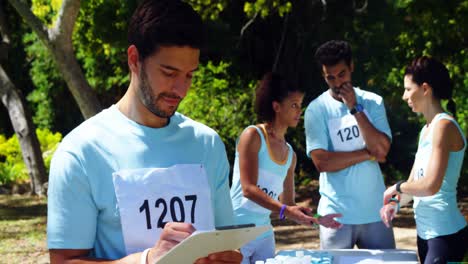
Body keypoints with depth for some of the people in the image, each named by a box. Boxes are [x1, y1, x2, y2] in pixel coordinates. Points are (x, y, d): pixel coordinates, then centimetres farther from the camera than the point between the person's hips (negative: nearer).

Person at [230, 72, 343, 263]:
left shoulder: (290, 154, 12)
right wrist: (284, 210, -26)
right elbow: (248, 189, -17)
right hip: (236, 228, -7)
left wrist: (316, 219, 2)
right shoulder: (253, 135, -7)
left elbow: (287, 205, 16)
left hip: (264, 233, 7)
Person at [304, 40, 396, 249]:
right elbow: (321, 162, -12)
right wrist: (368, 154, -7)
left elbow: (382, 149, -9)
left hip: (375, 211, 2)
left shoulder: (373, 102, 4)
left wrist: (355, 108, -11)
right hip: (337, 214, -2)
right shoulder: (316, 110, -3)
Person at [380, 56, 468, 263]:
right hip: (425, 231, 9)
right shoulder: (426, 129, 14)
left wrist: (397, 187, -9)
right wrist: (395, 202, -4)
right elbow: (413, 183, 15)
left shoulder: (443, 126, -14)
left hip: (445, 234, -9)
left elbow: (430, 186, -25)